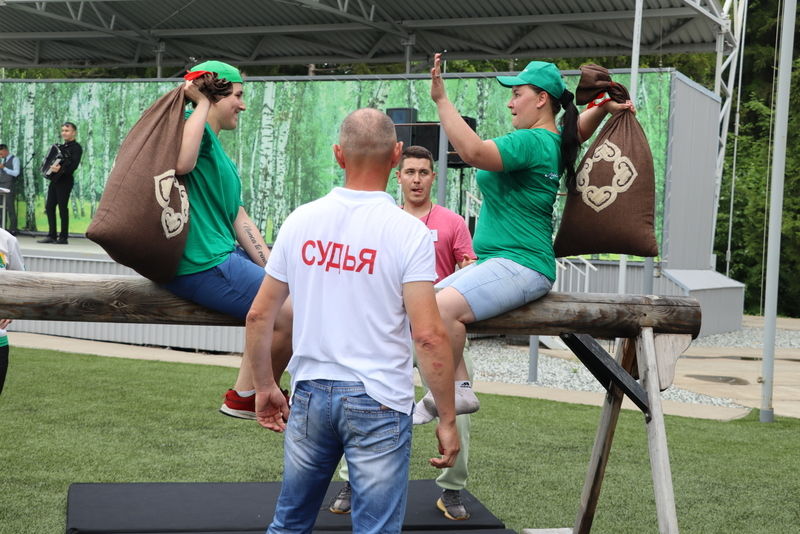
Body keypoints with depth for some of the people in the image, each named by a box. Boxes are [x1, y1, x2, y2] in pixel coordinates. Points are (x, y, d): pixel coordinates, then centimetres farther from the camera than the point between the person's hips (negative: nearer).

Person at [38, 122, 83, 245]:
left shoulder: (76, 147, -6)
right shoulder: (61, 146, 19)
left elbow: (74, 165, -20)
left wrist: (60, 169, -34)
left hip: (65, 181, -8)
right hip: (55, 180, 8)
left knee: (62, 207, -6)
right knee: (49, 207, 6)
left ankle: (63, 237, -1)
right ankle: (52, 235, 11)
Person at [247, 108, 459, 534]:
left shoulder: (299, 221, 1)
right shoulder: (408, 232, -11)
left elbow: (259, 315, 5)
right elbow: (428, 336, -16)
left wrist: (265, 387, 18)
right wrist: (447, 420, -7)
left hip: (310, 394, 4)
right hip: (378, 403, -4)